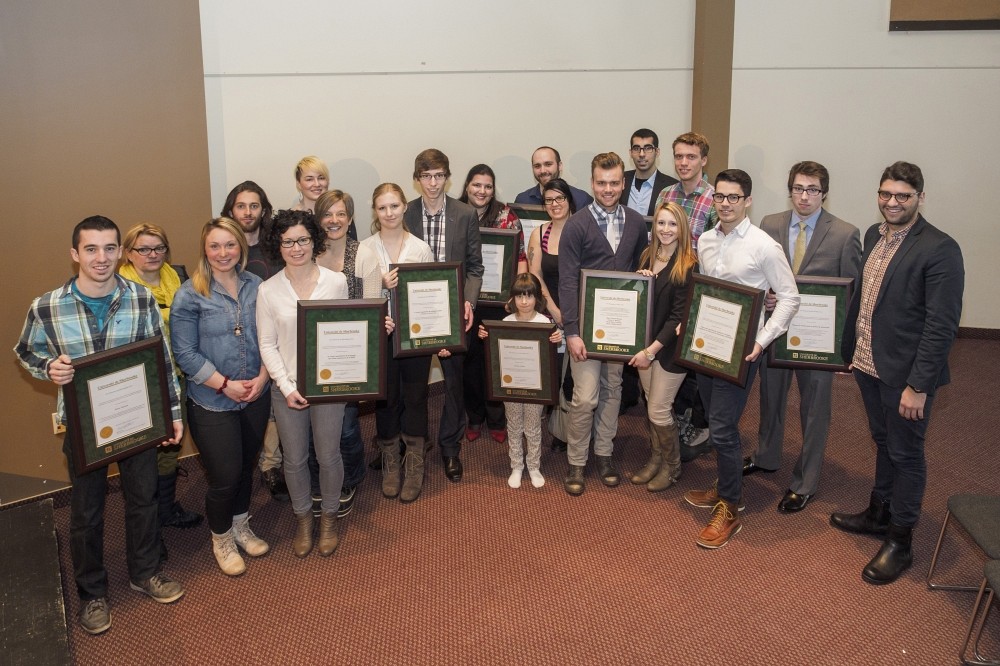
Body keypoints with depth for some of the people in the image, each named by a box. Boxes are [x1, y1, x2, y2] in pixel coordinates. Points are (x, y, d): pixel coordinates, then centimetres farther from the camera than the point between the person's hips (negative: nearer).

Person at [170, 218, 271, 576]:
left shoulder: (256, 285, 1)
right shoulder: (190, 294, -11)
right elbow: (185, 353, -12)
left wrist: (262, 376, -10)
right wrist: (225, 385, -15)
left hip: (256, 396, 4)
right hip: (212, 402, -4)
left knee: (246, 466, 18)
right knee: (225, 476, 1)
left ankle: (240, 526, 41)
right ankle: (221, 539, 27)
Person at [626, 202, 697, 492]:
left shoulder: (688, 266, -15)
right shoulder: (647, 256, 5)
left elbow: (679, 316, -16)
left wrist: (652, 350, -18)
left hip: (670, 347, -6)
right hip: (645, 343, 6)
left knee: (658, 410, 1)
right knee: (651, 404, 14)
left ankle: (671, 465, 22)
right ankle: (656, 457, 31)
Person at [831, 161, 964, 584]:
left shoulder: (939, 249, -18)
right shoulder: (874, 235, 6)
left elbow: (942, 325, -20)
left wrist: (918, 385, -21)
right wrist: (849, 349, 12)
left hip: (905, 374, -7)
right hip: (868, 363, 7)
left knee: (905, 454, 7)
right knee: (883, 442, 23)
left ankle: (899, 542, 21)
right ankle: (879, 513, 41)